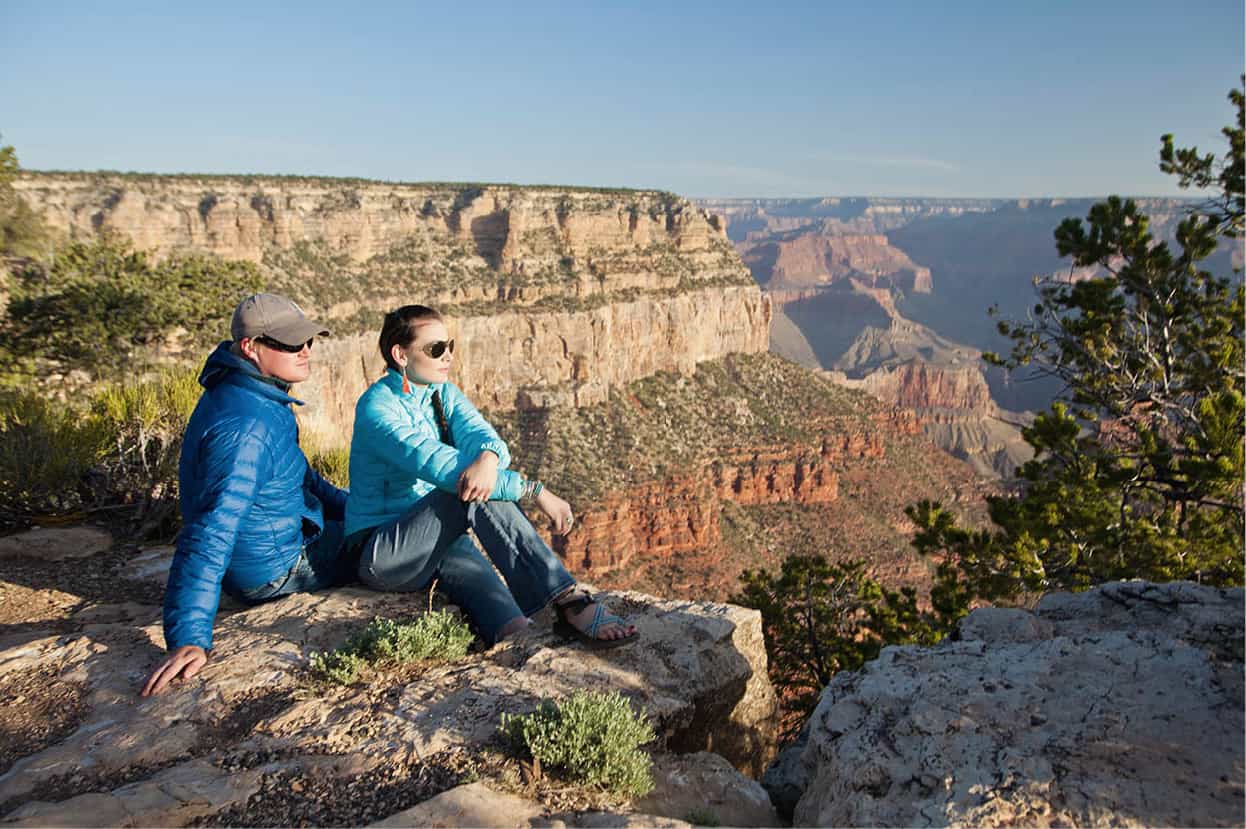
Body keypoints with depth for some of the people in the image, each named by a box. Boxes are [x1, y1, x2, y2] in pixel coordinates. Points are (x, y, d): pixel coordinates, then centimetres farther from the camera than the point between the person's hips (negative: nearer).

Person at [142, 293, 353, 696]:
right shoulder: (245, 429, -33)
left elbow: (296, 472, 15)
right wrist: (188, 639, -38)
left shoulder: (256, 392, -1)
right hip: (275, 568, -9)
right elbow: (209, 538, -37)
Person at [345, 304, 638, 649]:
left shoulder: (445, 394, 7)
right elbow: (439, 465, -29)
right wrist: (534, 491, -33)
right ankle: (569, 602, -39)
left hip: (439, 542, 6)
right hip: (380, 552, -6)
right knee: (473, 491, -31)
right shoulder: (377, 407, -15)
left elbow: (479, 433, -12)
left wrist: (488, 457, -39)